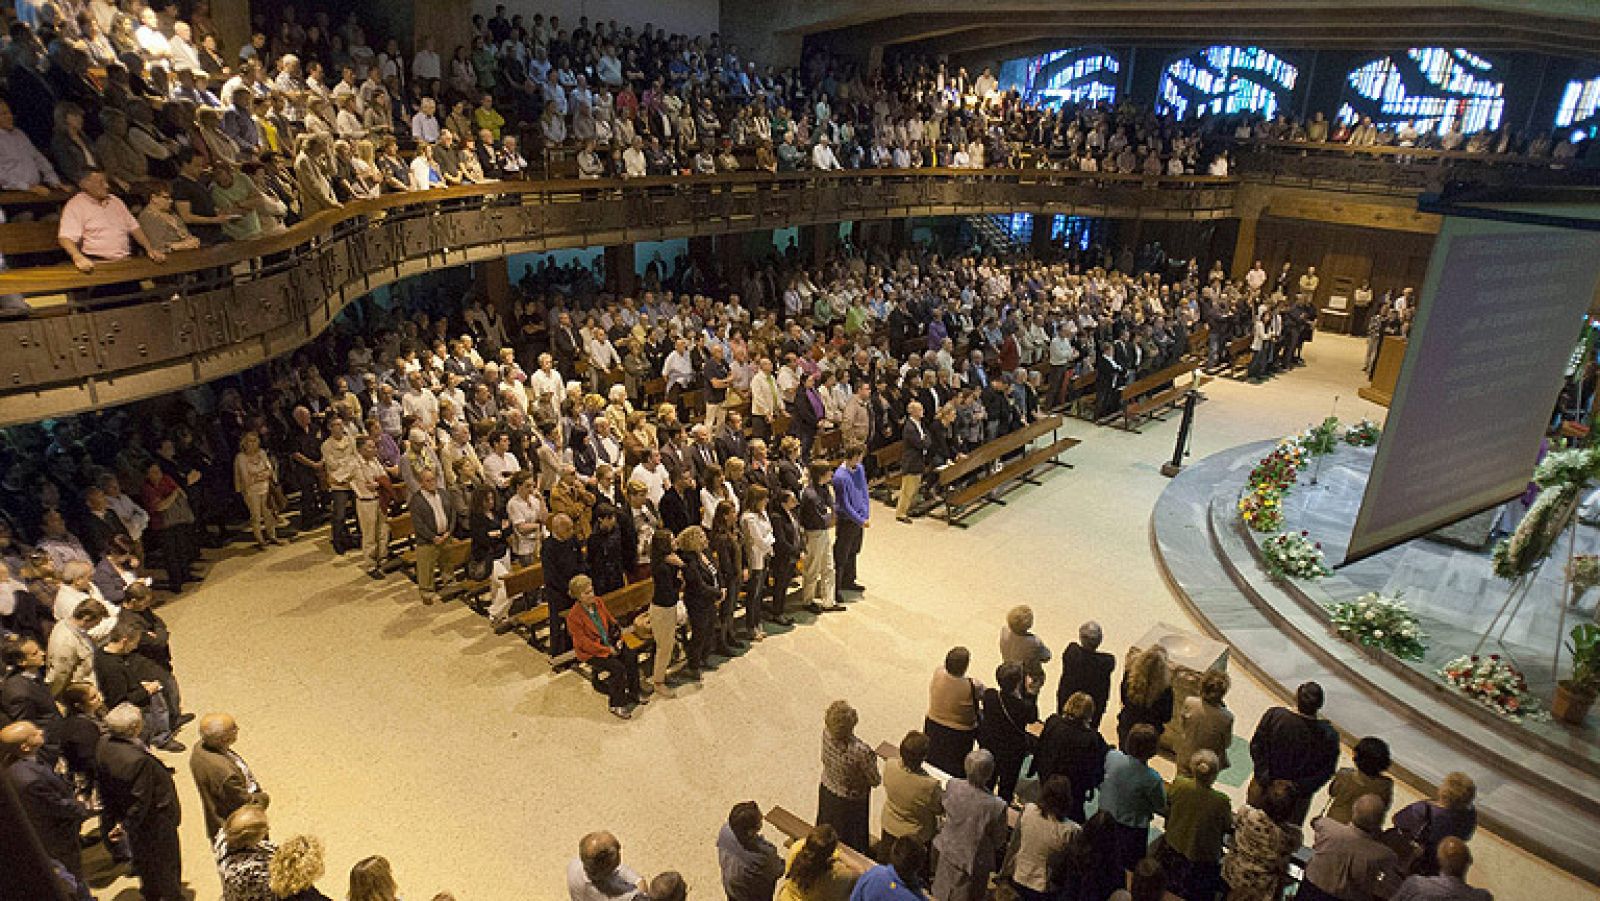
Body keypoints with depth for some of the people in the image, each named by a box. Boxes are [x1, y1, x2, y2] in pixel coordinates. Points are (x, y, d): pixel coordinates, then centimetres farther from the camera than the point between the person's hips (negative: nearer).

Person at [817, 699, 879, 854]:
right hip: (849, 801, -5)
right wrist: (872, 760, -5)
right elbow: (875, 781, -22)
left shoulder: (827, 733, -23)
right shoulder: (861, 751, -39)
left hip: (826, 790, 5)